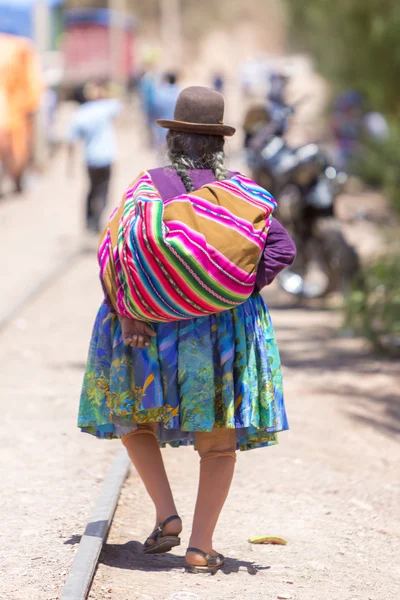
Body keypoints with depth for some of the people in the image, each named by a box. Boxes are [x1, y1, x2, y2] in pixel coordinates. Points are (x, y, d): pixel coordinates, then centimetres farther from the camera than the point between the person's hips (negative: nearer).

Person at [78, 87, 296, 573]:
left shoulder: (149, 185, -2)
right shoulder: (241, 191, 0)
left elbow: (113, 246, -11)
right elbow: (281, 249, -9)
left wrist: (127, 313, -12)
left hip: (149, 327, 0)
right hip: (224, 329, 0)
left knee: (132, 416, 21)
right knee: (220, 438, 10)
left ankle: (166, 516, 7)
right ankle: (201, 546, 5)